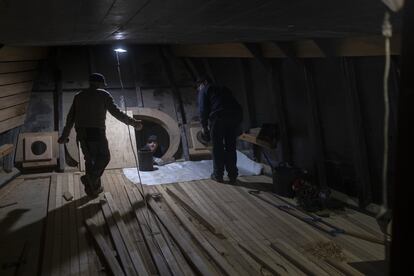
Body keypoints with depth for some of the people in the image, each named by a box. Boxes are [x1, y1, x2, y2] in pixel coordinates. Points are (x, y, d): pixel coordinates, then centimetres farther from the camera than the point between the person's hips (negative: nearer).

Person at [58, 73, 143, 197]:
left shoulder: (79, 96, 16)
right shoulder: (103, 95, 2)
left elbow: (71, 117, 12)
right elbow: (116, 112, -6)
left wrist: (64, 136, 16)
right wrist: (133, 122, -1)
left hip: (81, 132, 5)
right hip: (96, 132, -5)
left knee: (90, 159, 16)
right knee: (103, 157, 8)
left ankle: (93, 188, 17)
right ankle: (89, 178, -15)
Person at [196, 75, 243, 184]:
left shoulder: (204, 90, 15)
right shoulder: (223, 89, 32)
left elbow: (203, 109, 3)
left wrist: (204, 126, 10)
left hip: (219, 117, -5)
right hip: (236, 115, 5)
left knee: (217, 147, 7)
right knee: (231, 147, 13)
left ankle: (218, 175, 11)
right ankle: (233, 176, 14)